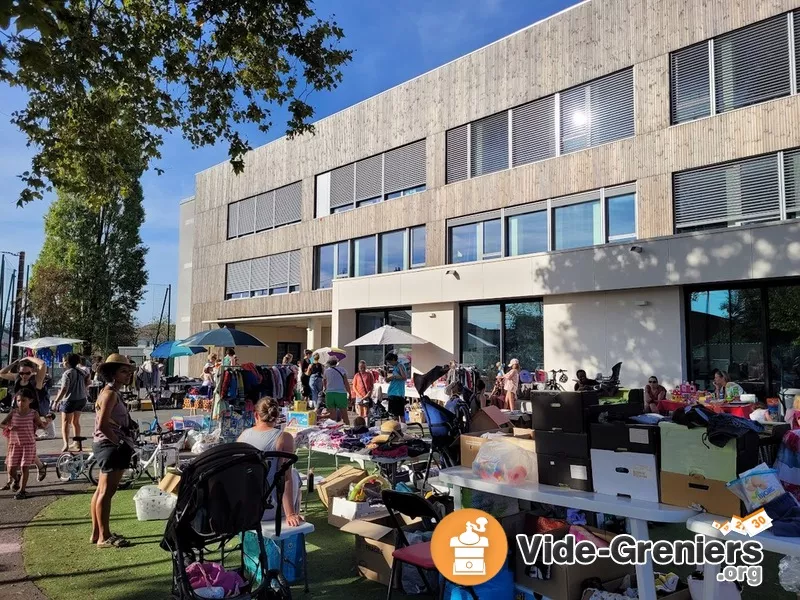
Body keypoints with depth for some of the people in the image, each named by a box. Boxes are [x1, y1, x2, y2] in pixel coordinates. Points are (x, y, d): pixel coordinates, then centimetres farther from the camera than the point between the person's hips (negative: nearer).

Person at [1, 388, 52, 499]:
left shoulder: (34, 413, -5)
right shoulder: (13, 412, 0)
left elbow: (41, 426, 4)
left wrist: (47, 421, -15)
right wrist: (9, 427, -19)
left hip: (28, 444, -2)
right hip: (14, 443, 2)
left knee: (24, 467, -2)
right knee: (11, 469, 6)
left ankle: (22, 490, 9)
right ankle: (15, 479, 39)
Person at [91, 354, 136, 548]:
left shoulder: (112, 392, 16)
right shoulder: (110, 393, -15)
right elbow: (103, 425, -23)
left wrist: (124, 443, 10)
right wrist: (120, 443, -16)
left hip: (110, 447, 11)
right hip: (110, 447, -11)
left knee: (102, 491, 15)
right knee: (106, 492, -4)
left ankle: (97, 533, 24)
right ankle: (104, 537, 2)